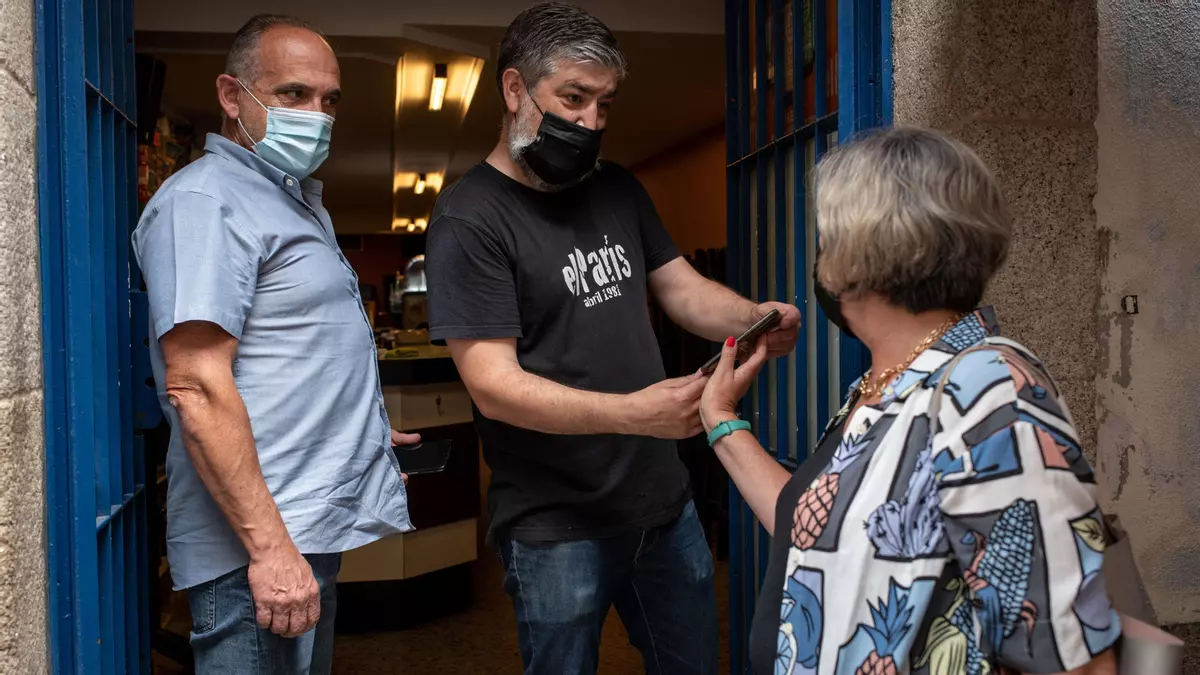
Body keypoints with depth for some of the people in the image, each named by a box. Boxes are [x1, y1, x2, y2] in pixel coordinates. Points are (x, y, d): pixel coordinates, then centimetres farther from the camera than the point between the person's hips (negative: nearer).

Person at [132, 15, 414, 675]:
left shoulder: (298, 200, 18)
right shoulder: (204, 199, -13)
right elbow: (197, 387, -22)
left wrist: (363, 430, 28)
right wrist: (269, 546, -24)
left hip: (315, 524, 10)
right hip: (259, 546, -10)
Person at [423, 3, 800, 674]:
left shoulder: (618, 189, 8)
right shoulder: (469, 218, -14)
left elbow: (684, 290, 9)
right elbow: (493, 386, -20)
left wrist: (753, 316, -13)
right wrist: (633, 413, -33)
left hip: (666, 499, 7)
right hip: (557, 527, -6)